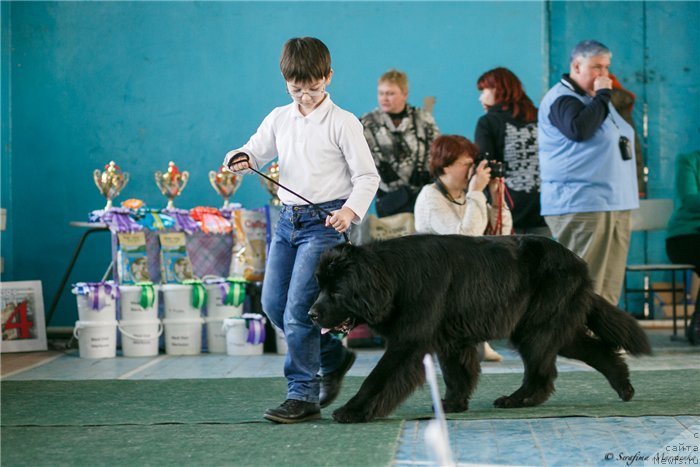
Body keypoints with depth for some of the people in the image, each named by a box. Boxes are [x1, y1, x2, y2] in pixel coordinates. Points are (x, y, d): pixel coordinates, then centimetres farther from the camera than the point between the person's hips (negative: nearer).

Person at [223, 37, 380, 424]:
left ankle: (303, 396, -4)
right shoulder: (278, 119, 11)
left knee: (298, 308, -12)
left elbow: (368, 176, -7)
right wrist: (240, 159, -10)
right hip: (287, 219, 7)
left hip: (325, 221, -7)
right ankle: (333, 356, 28)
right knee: (273, 303, 8)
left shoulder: (343, 122, -5)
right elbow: (255, 151, 15)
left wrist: (351, 209, -24)